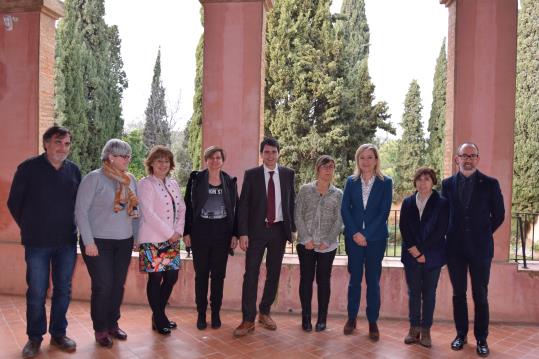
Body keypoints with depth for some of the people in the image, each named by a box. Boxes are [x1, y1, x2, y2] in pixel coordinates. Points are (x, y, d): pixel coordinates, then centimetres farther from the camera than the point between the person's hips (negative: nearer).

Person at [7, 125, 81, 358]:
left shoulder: (73, 170, 4)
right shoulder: (29, 168, -5)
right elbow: (14, 202, 2)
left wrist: (71, 227, 7)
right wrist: (29, 227, 5)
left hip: (67, 242, 3)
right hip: (37, 243, -3)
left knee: (63, 290, 11)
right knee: (36, 292, 5)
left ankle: (58, 334, 25)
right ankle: (34, 338, 22)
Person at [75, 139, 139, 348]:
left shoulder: (130, 180, 6)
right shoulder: (94, 178, -10)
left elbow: (135, 209, 13)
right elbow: (81, 211, -11)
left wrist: (137, 236, 11)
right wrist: (89, 242, -13)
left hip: (124, 242, 5)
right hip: (98, 242, -5)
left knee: (118, 285, 10)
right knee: (103, 285, -1)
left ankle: (113, 324, 28)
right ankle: (100, 330, 17)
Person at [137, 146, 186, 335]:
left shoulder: (173, 184, 12)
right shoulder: (145, 184, -7)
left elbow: (182, 209, 12)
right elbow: (148, 213, -15)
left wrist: (178, 231, -2)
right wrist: (169, 233, -14)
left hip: (172, 239, 6)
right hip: (153, 240, -6)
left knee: (172, 276, 8)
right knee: (155, 278, 1)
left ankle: (159, 314, 27)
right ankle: (158, 320, 18)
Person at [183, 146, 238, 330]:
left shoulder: (230, 181, 5)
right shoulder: (196, 178, 0)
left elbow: (235, 208, 6)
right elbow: (188, 206, 0)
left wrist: (235, 234, 0)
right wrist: (187, 232, -5)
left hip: (222, 232, 1)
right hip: (200, 232, -1)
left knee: (218, 274, 8)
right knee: (201, 273, 7)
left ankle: (216, 313, 21)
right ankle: (201, 313, 19)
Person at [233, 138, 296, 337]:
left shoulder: (288, 174, 5)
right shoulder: (251, 175, 0)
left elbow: (291, 202, 9)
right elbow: (243, 205, -2)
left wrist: (292, 228, 4)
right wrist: (243, 233, -9)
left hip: (279, 230, 2)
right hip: (256, 230, -2)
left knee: (273, 274, 10)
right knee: (251, 274, -2)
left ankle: (264, 313, 27)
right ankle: (248, 319, 7)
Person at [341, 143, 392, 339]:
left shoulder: (385, 182, 0)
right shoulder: (351, 181, 5)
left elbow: (384, 212, -6)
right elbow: (344, 209, 0)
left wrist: (366, 235, -12)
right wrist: (355, 233, -11)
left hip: (375, 238, -1)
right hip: (354, 237, 1)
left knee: (373, 280, 6)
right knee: (354, 278, 8)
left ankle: (373, 321, 17)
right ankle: (351, 317, 21)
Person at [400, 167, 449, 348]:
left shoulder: (442, 203, -2)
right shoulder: (407, 202, 6)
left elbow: (441, 230, -9)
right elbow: (403, 228, 1)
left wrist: (422, 251, -13)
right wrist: (414, 250, -10)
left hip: (432, 256, -2)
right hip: (411, 255, 2)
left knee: (429, 293, 6)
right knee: (413, 292, 8)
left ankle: (425, 331, 17)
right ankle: (414, 329, 19)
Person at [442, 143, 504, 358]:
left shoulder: (490, 183, -2)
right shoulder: (447, 184, 3)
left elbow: (498, 215, 4)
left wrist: (482, 235, 6)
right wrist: (452, 235, 4)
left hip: (480, 247, -1)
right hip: (455, 247, 2)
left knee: (480, 295, 6)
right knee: (458, 294, 10)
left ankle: (481, 339, 19)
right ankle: (461, 334, 24)